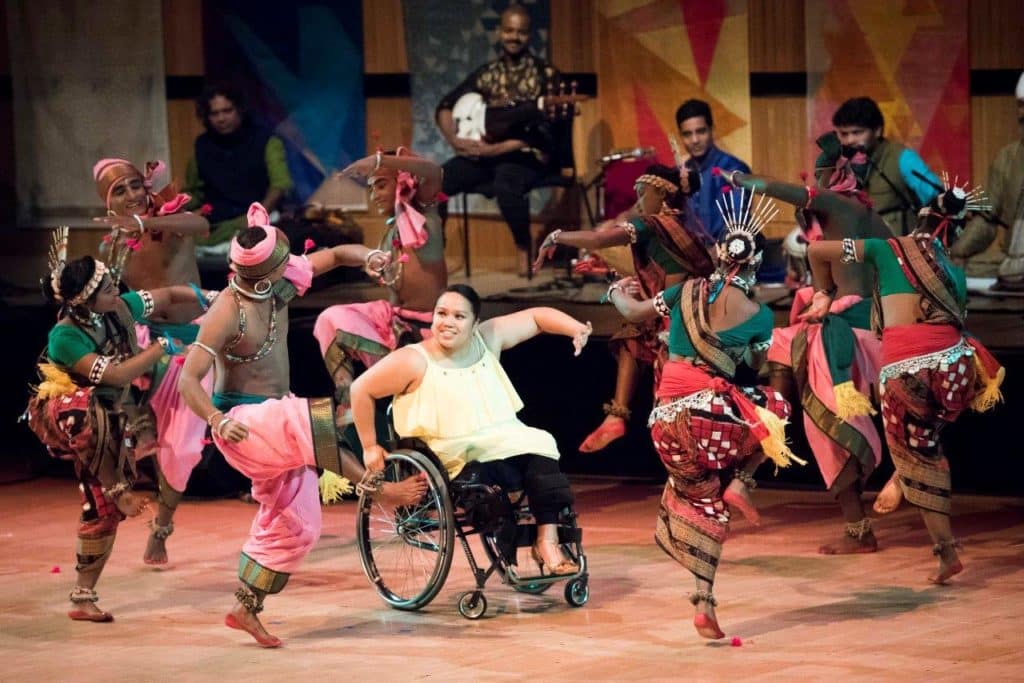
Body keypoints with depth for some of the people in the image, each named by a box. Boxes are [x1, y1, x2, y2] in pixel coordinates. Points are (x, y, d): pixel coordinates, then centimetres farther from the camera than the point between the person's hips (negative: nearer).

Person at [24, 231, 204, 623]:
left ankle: (83, 597, 10)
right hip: (82, 424, -6)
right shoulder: (65, 337, -24)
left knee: (103, 510, 2)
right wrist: (161, 348, -24)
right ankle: (116, 488, -18)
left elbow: (167, 296, 11)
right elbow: (115, 375, -31)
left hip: (116, 427, 6)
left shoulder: (120, 309, -6)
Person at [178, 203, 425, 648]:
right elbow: (188, 380, -24)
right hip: (243, 425, -8)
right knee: (318, 423, -35)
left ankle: (245, 610, 20)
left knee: (295, 527, 10)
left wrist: (368, 257, -15)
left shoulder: (279, 286, -2)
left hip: (275, 422, 8)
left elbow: (333, 256, 8)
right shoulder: (228, 314, -22)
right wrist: (217, 421, -40)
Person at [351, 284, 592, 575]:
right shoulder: (414, 361, -9)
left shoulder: (488, 339, 5)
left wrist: (575, 329, -8)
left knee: (539, 445, -23)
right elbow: (361, 390, -2)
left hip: (505, 442, 5)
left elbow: (537, 317, 9)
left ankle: (547, 540, -26)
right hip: (454, 461, -5)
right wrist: (370, 446, 0)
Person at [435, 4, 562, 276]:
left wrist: (497, 149, -18)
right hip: (482, 152, 5)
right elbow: (445, 107, 14)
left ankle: (525, 251, -17)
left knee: (505, 183, -39)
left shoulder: (545, 74, -3)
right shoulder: (487, 73, 11)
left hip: (527, 155, -5)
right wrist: (455, 140, -7)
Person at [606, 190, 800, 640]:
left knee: (702, 504, 15)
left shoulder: (687, 293, 7)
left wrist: (617, 294, 43)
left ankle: (704, 604, 6)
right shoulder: (759, 316, -1)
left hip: (667, 419, 4)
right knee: (775, 409, 24)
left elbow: (633, 312, 21)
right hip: (711, 413, -4)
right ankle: (740, 484, 7)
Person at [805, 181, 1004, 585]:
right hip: (951, 363, 2)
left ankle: (947, 552, 11)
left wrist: (824, 294, 28)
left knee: (918, 459, 11)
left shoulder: (887, 250, 12)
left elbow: (816, 251, 13)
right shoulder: (955, 274, 18)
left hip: (902, 369, -2)